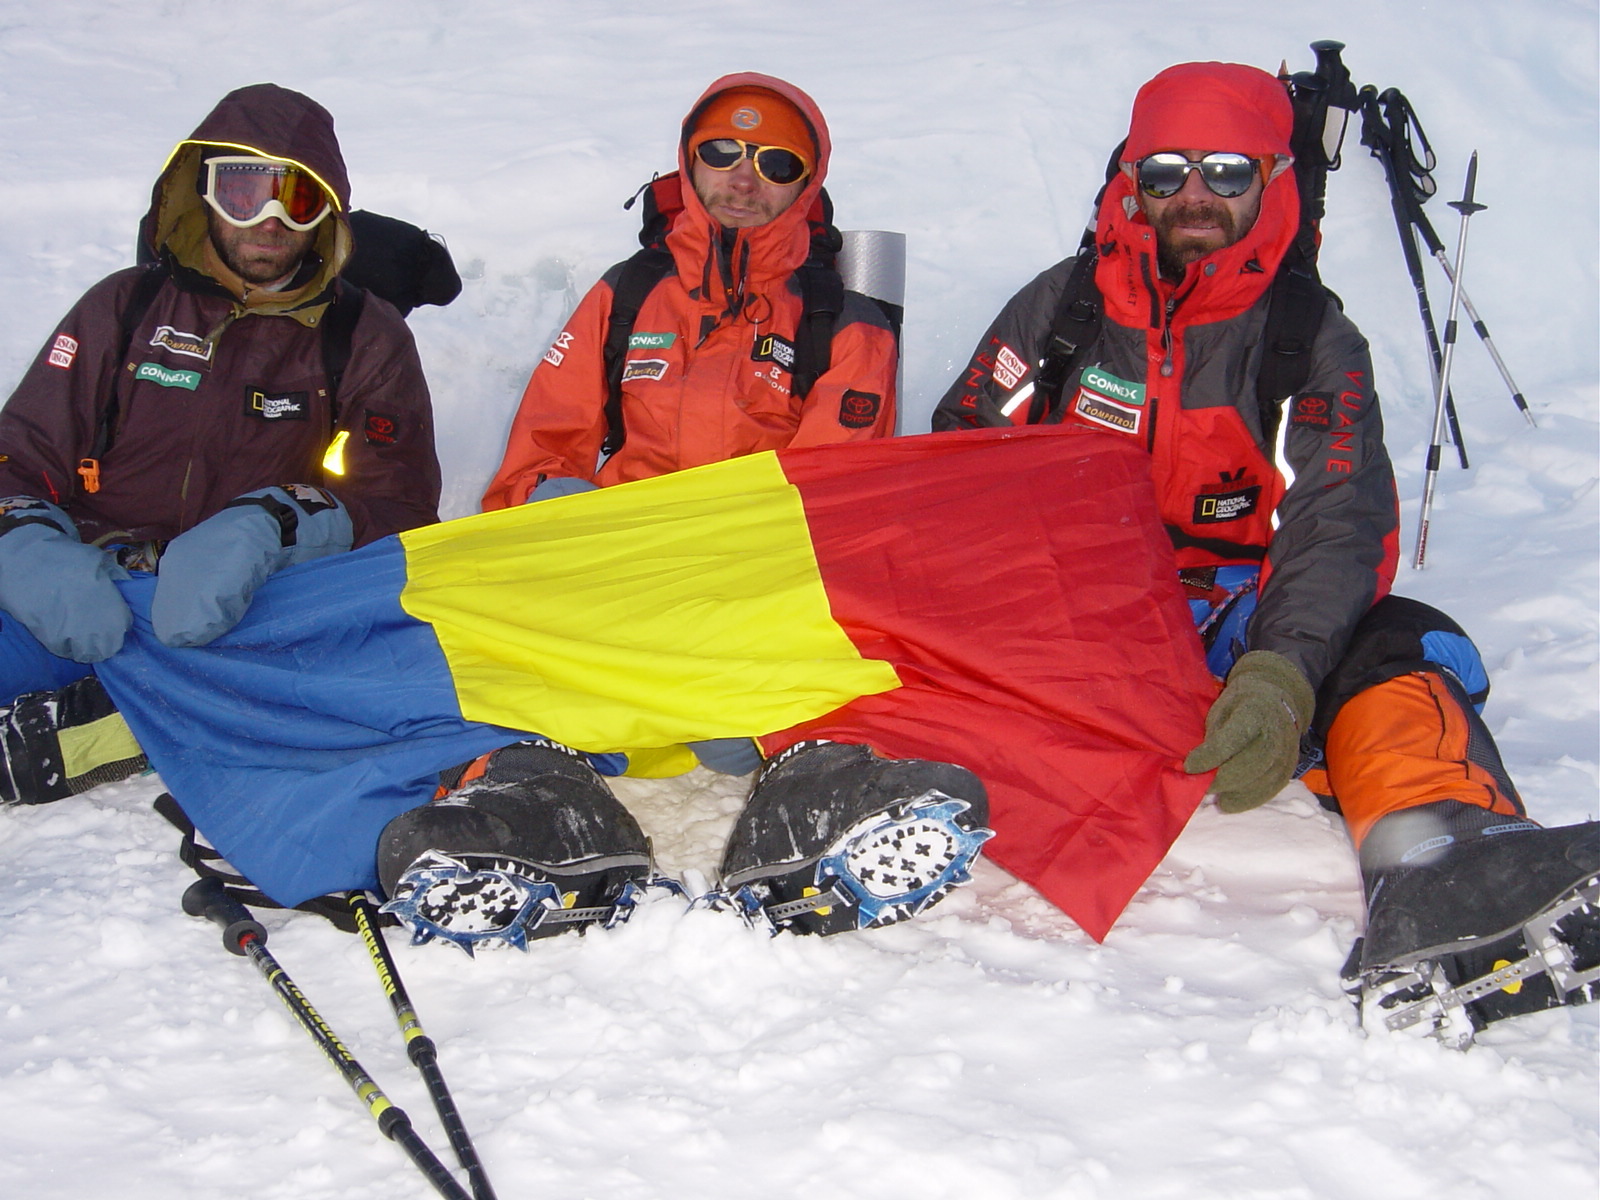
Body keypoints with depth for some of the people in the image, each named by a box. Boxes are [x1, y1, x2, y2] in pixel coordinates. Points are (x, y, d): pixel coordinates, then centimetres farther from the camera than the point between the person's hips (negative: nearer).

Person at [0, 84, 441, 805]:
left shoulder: (366, 338, 14)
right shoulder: (126, 307, 17)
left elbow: (400, 506, 2)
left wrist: (270, 527, -20)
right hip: (99, 610, 2)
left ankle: (78, 729, -39)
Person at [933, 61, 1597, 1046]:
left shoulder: (1316, 343, 4)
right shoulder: (1061, 307, 9)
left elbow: (1339, 526, -10)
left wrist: (1281, 676, -31)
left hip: (1227, 629, 0)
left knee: (1400, 649, -28)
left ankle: (1440, 879, -57)